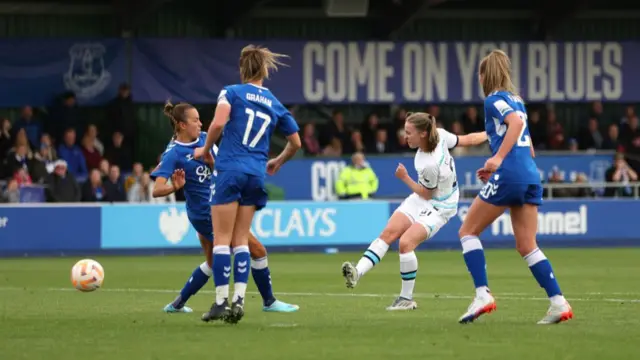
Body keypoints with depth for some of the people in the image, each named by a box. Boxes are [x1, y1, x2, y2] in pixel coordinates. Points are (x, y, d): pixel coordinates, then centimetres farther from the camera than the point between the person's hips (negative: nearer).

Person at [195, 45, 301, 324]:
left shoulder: (231, 93, 1)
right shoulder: (276, 106, 14)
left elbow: (218, 124, -16)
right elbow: (295, 143, 20)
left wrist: (205, 149, -1)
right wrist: (278, 162, 37)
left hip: (230, 169, -4)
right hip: (256, 175, 4)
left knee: (222, 240, -2)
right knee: (241, 240, 10)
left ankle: (221, 302, -7)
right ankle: (238, 300, 1)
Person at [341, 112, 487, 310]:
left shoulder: (430, 165, -33)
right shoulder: (439, 134, -14)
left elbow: (426, 194, -17)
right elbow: (467, 140, 0)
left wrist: (405, 178, -10)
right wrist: (489, 134, 15)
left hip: (438, 206, -9)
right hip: (422, 198, 9)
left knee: (406, 242, -21)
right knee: (389, 232, -7)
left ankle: (407, 298, -7)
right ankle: (357, 273, -18)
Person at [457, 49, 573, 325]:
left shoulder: (494, 100, -1)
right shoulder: (516, 101, 23)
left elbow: (516, 122, -21)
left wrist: (498, 158, -25)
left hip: (508, 175, -8)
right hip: (530, 176, 8)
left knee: (468, 231, 5)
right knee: (527, 246, 8)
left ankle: (482, 294, -7)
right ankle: (558, 302, -4)